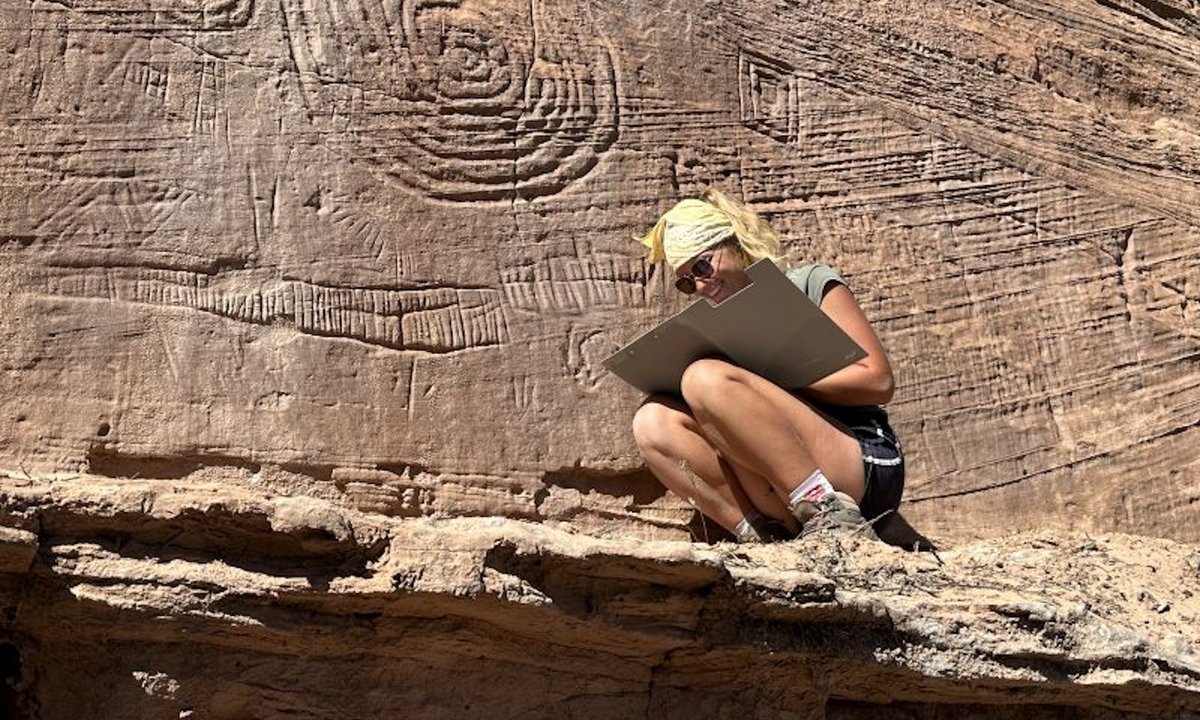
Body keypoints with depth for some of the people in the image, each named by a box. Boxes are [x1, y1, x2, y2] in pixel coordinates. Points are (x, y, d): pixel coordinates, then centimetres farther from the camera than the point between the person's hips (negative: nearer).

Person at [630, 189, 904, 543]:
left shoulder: (811, 285, 9)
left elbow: (878, 381, -3)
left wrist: (781, 380, -7)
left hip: (866, 465, -5)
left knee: (706, 378, -21)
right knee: (653, 422, -9)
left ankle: (828, 513, -26)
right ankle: (762, 536, -22)